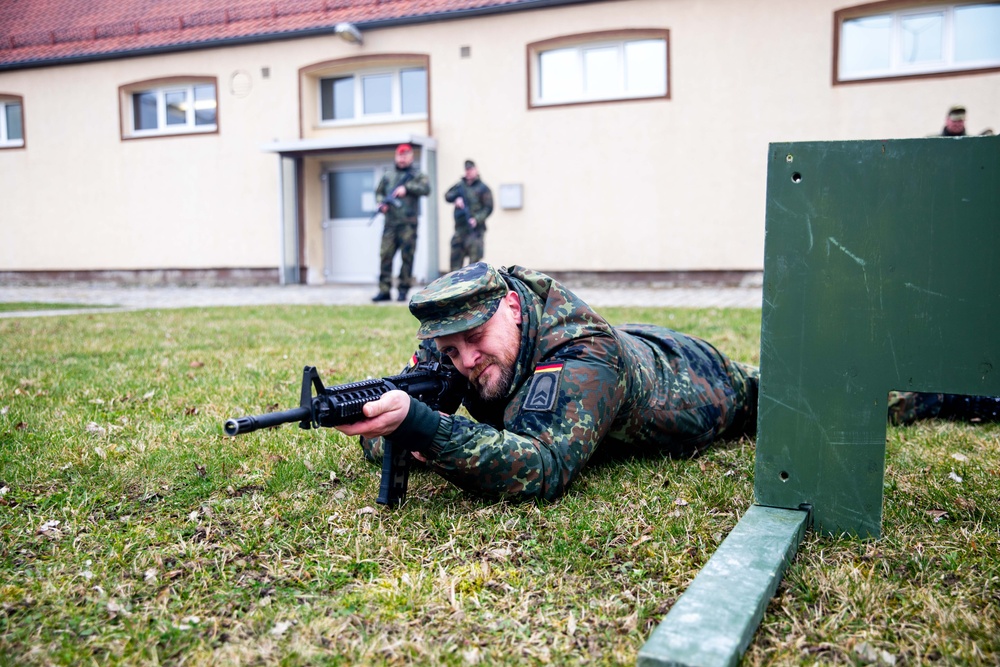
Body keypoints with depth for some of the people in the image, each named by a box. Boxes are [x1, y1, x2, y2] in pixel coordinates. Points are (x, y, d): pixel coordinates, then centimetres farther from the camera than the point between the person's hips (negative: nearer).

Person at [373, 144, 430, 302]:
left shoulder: (417, 175, 7)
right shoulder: (387, 176, 16)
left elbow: (426, 189, -9)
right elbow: (378, 192, 21)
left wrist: (407, 187, -17)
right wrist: (381, 203, 1)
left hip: (408, 224, -3)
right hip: (390, 223, 3)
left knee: (407, 257, -1)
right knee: (385, 255, -1)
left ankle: (403, 290, 7)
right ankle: (384, 290, 3)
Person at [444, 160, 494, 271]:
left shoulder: (483, 188, 2)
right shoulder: (460, 186, 16)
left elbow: (488, 208, -4)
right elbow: (447, 196, 7)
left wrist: (477, 219, -18)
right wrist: (456, 198, -14)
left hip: (475, 229, -5)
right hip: (460, 227, 5)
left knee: (474, 258, -10)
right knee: (456, 257, 7)